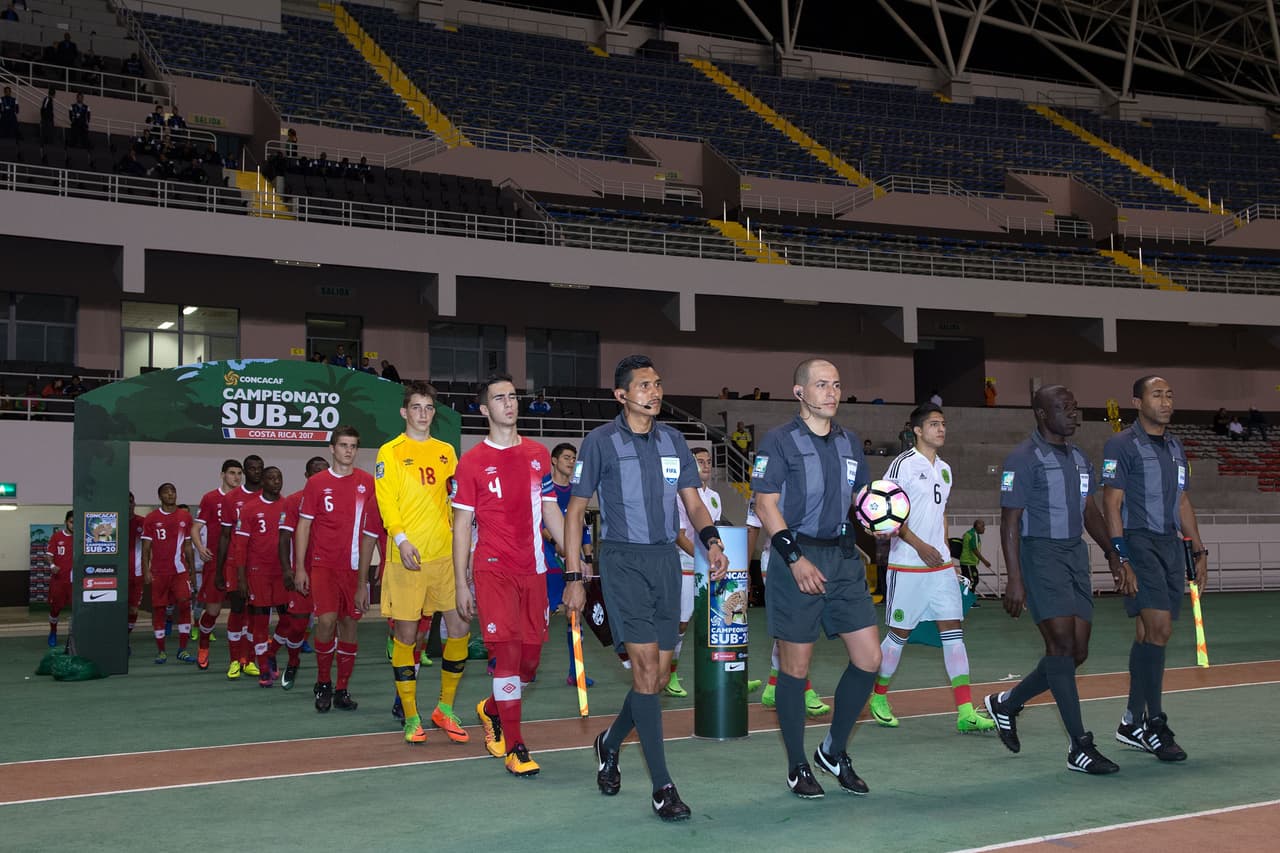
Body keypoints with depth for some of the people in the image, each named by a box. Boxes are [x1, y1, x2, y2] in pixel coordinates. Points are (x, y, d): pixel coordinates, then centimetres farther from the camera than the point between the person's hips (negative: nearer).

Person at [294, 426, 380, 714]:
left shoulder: (367, 483, 6)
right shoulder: (316, 483, 4)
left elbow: (370, 530, 7)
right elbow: (303, 525, 4)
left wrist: (364, 577, 2)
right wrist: (300, 568, -3)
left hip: (353, 566, 2)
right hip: (323, 563, -2)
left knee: (349, 624, 4)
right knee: (327, 620, -14)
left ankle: (342, 689, 16)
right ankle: (322, 684, 6)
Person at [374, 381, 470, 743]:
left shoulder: (446, 451, 15)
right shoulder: (390, 452, 2)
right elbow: (386, 500, -7)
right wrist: (401, 538, -19)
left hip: (446, 553, 4)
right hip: (407, 556, -4)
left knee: (460, 627, 1)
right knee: (405, 634, 1)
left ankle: (445, 709, 16)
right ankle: (411, 717, 12)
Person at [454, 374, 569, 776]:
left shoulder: (538, 455, 11)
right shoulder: (472, 462, -1)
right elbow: (461, 525, 0)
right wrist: (461, 584, -4)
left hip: (533, 569, 4)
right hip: (494, 570, -4)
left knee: (530, 659, 8)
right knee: (507, 652, -10)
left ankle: (491, 710, 37)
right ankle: (514, 748, 0)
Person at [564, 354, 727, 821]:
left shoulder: (673, 440, 10)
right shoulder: (601, 441, -4)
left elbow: (693, 502, 12)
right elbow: (576, 509, -1)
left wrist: (712, 541, -8)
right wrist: (573, 576, -5)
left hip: (666, 559, 5)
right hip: (624, 560, -5)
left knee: (659, 672, 8)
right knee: (646, 665, -13)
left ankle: (610, 742, 34)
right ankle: (661, 786, -7)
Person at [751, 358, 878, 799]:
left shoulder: (850, 441, 14)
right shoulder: (779, 440, -4)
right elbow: (765, 504, -9)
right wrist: (795, 558, -18)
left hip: (844, 557, 6)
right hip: (797, 558, -6)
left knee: (869, 658, 2)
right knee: (796, 666, 2)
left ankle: (834, 751, 21)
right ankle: (797, 767, 16)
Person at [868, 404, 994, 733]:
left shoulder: (945, 468, 14)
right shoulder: (904, 464, -9)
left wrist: (946, 551, 16)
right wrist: (921, 547, -17)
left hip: (940, 564, 7)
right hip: (907, 565, -7)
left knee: (953, 629, -1)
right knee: (899, 633, 3)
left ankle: (965, 712, -3)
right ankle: (879, 697, 23)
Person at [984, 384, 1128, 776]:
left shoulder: (1078, 459, 16)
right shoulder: (1024, 458, -8)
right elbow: (1010, 521, -12)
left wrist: (1112, 554, 13)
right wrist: (1015, 579, -17)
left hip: (1075, 553, 8)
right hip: (1040, 555, -8)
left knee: (1077, 652, 5)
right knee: (1062, 642, -14)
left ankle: (1007, 702, 26)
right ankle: (1080, 746, -8)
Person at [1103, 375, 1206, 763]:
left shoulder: (1175, 447, 18)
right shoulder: (1121, 445, -5)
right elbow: (1112, 504, -9)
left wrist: (1199, 551, 18)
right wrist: (1122, 556, -16)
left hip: (1171, 545, 7)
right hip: (1139, 543, -7)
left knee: (1149, 633, 8)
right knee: (1159, 628, -15)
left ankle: (1132, 722, 15)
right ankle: (1154, 724, -7)